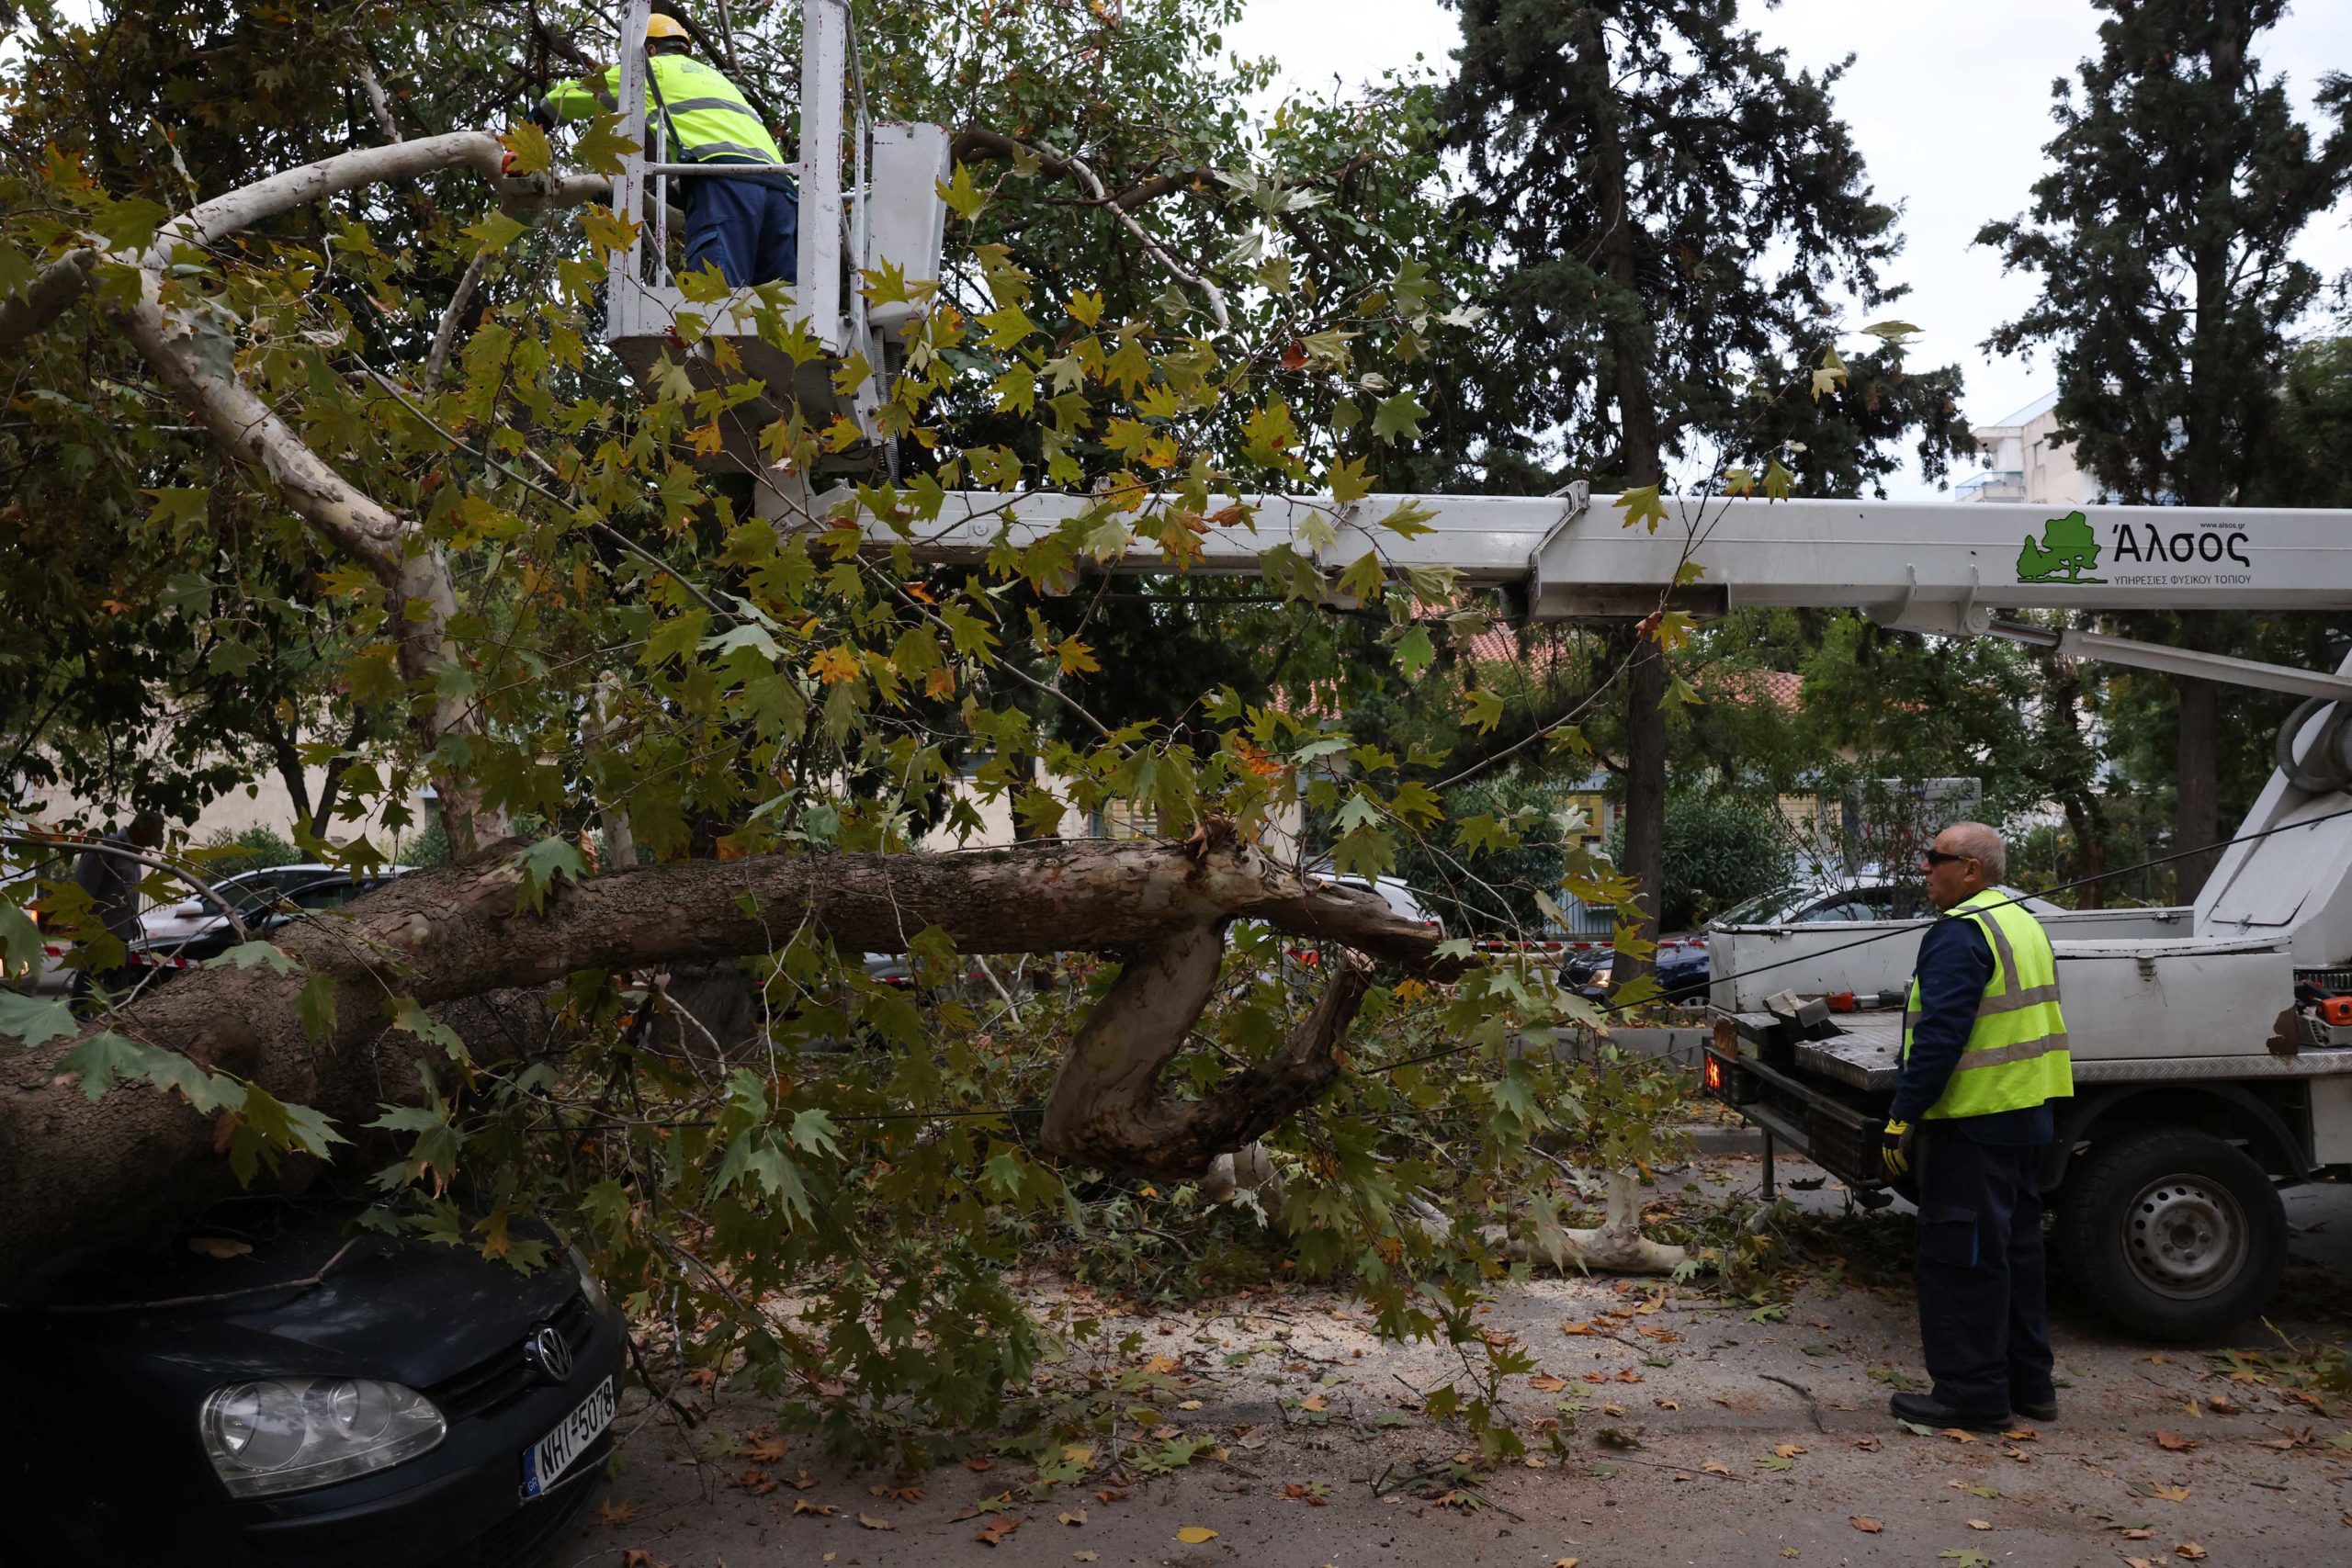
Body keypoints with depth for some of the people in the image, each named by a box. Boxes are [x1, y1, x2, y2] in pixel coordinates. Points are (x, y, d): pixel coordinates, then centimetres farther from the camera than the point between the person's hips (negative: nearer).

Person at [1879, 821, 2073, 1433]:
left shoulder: (1960, 934, -17)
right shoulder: (2024, 924, 15)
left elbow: (1939, 1036, -24)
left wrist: (1904, 1116, -20)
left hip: (1972, 1124, -10)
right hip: (2027, 1117, 10)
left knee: (1960, 1257, -2)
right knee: (2015, 1249, 17)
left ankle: (1971, 1394, 3)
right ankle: (2027, 1382, 26)